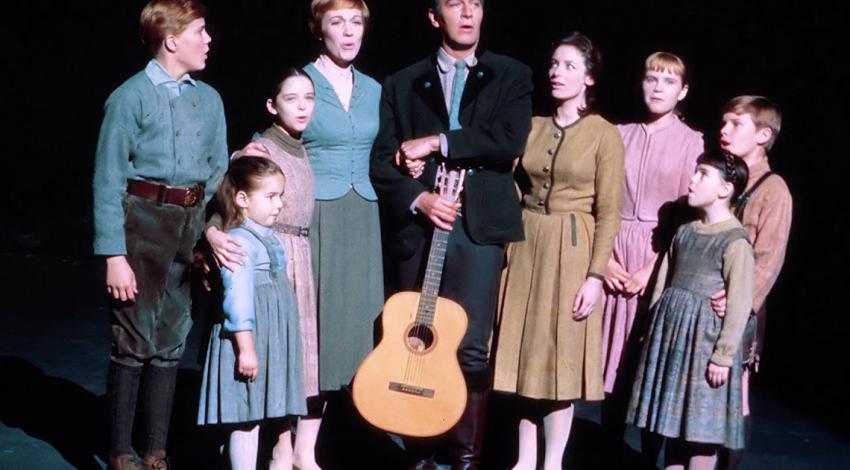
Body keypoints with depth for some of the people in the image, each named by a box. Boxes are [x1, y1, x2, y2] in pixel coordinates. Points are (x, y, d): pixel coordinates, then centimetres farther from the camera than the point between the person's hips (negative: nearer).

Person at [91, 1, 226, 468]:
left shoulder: (209, 99, 9)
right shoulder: (131, 97, -7)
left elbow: (218, 173, 15)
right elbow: (108, 181, -9)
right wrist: (113, 256, -14)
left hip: (194, 224, 5)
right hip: (143, 222, -5)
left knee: (171, 343, 10)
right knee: (135, 343, -1)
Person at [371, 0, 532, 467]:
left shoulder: (511, 75, 10)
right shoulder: (402, 83, 14)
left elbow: (509, 142, -8)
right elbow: (382, 161, 6)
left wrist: (436, 142, -7)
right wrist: (417, 198, -11)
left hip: (480, 225, -2)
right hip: (417, 225, 2)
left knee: (471, 347, -6)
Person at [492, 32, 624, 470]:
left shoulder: (605, 135, -5)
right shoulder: (533, 127, 8)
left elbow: (609, 211, -8)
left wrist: (595, 274, -13)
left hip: (572, 250, -4)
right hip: (526, 246, 4)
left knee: (561, 353, 0)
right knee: (526, 352, 6)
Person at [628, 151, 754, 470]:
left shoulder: (735, 241, -14)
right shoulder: (685, 231, 9)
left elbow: (740, 304, -15)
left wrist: (723, 356, -16)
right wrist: (654, 329, 15)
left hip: (705, 337, -7)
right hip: (671, 330, 7)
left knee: (702, 423, 0)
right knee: (673, 417, 14)